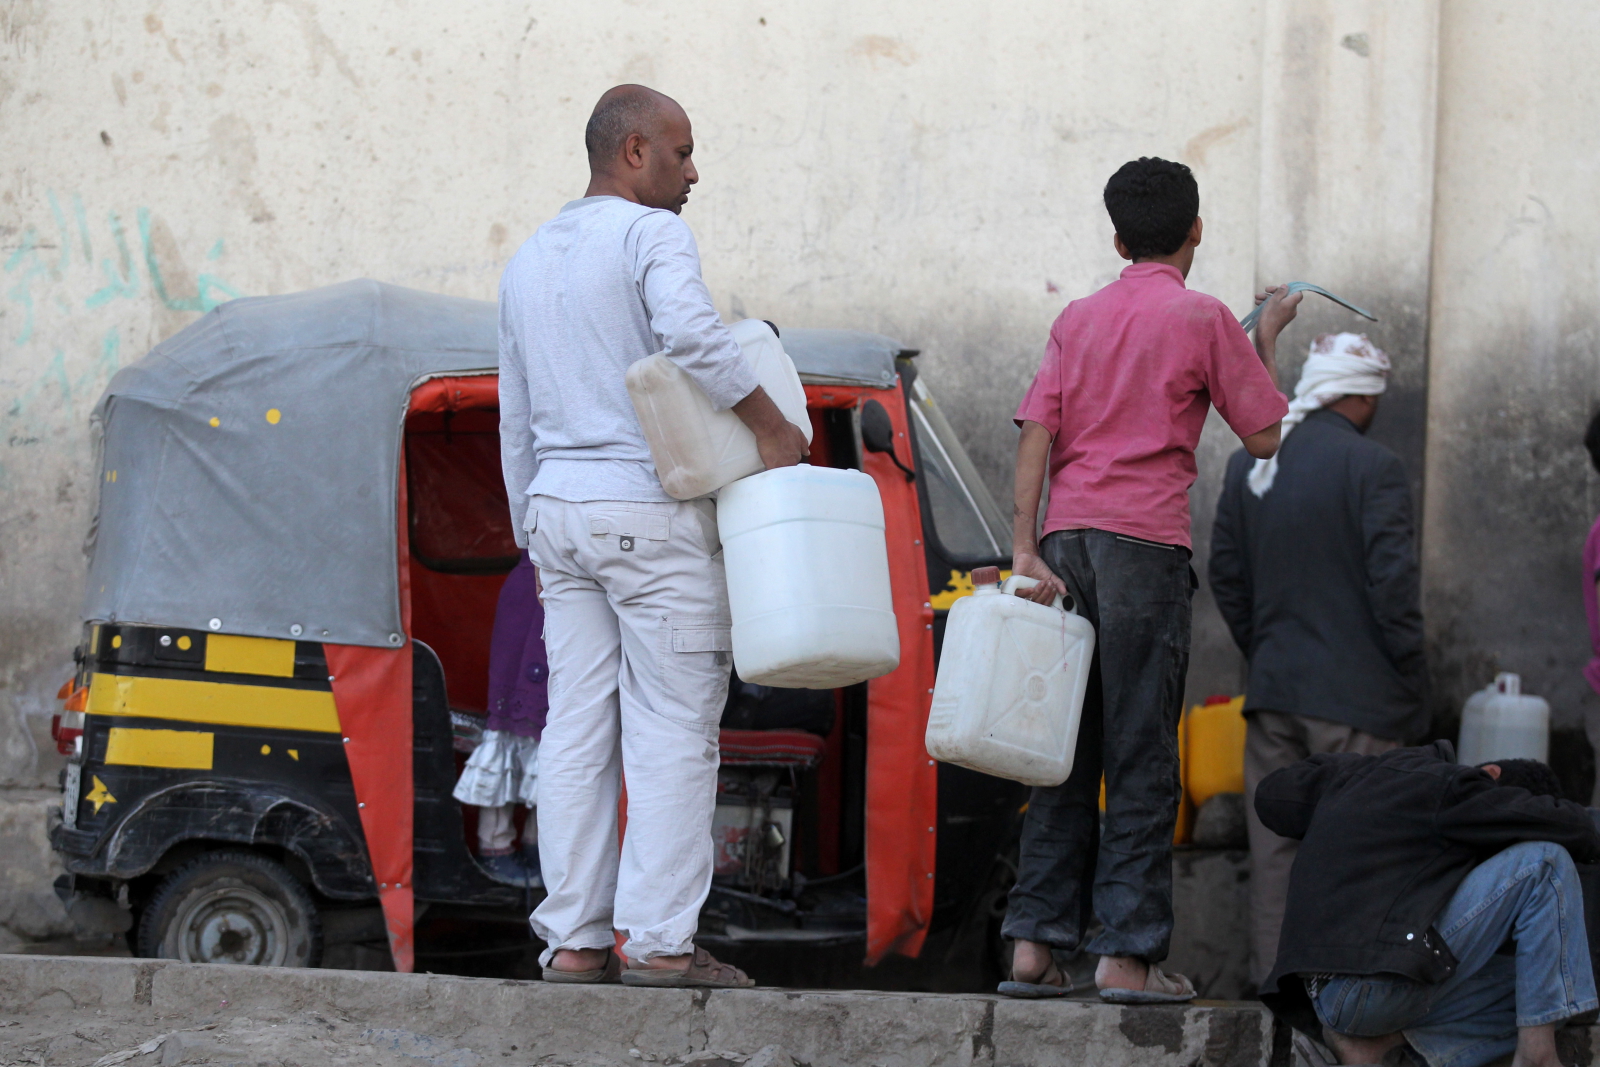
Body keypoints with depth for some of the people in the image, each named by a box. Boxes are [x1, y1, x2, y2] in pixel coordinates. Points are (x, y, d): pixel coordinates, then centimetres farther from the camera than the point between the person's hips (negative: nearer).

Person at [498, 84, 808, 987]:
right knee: (674, 728, -4)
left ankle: (574, 940, 3)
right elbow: (692, 335, -29)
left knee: (579, 730, 5)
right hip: (654, 514, -7)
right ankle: (658, 939, -8)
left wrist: (536, 542, 25)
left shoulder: (530, 262, 16)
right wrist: (774, 428, -19)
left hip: (562, 508, 7)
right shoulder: (654, 237, -8)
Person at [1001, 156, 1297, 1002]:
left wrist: (1026, 547, -1)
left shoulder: (1077, 319, 15)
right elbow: (1267, 438, 1)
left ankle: (1035, 944, 4)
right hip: (1145, 539, -5)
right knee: (1140, 757, -3)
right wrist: (1267, 338, 14)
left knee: (1065, 749, 8)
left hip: (1064, 540, 5)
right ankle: (1127, 952, -6)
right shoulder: (1203, 319, 1)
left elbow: (1036, 433, 5)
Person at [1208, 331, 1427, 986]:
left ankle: (1274, 976, 9)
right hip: (1356, 692, -6)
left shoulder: (1247, 466, 9)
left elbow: (1226, 575, 14)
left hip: (1273, 687, 6)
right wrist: (1408, 675, -4)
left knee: (1276, 848, 8)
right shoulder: (1371, 467, -11)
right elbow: (1393, 581, -14)